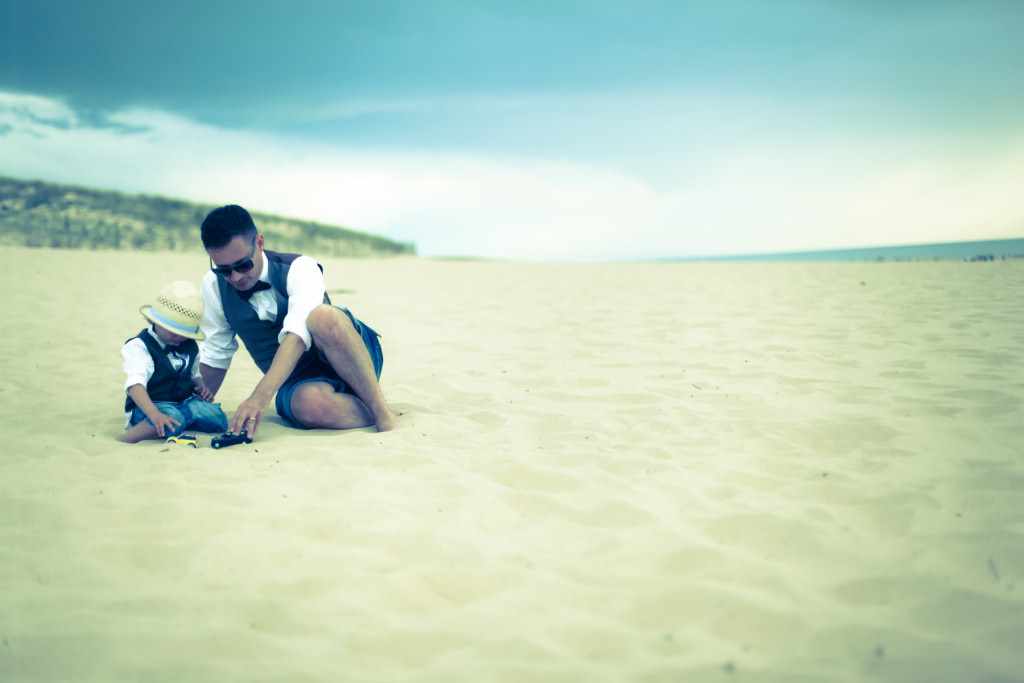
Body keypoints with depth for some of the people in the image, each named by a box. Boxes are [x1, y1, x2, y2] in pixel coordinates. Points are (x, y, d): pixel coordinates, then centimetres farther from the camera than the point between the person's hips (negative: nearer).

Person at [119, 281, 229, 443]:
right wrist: (155, 415, -45)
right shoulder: (138, 347, -13)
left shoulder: (190, 346, 10)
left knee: (218, 420, -21)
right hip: (148, 406, -7)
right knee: (173, 418, -40)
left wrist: (202, 387, 3)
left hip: (184, 401, 7)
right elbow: (135, 385, -29)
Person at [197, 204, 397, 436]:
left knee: (323, 317, -39)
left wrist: (261, 395, -45)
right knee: (310, 405, -39)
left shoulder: (298, 268, -15)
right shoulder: (213, 286, 0)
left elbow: (298, 333, -32)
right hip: (299, 383, 2)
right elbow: (215, 354, 12)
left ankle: (381, 408, -26)